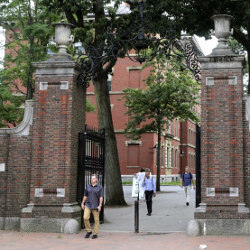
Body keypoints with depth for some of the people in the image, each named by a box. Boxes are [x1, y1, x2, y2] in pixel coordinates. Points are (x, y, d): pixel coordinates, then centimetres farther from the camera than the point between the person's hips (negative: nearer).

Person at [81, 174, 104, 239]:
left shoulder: (100, 187, -4)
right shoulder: (88, 186, 7)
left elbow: (101, 197, -9)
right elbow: (85, 196, 12)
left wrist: (100, 205, -18)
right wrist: (82, 204, 9)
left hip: (96, 206, -3)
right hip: (88, 205, 3)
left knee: (96, 220, 1)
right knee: (85, 218, -10)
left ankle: (95, 234, 12)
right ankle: (89, 231, 8)